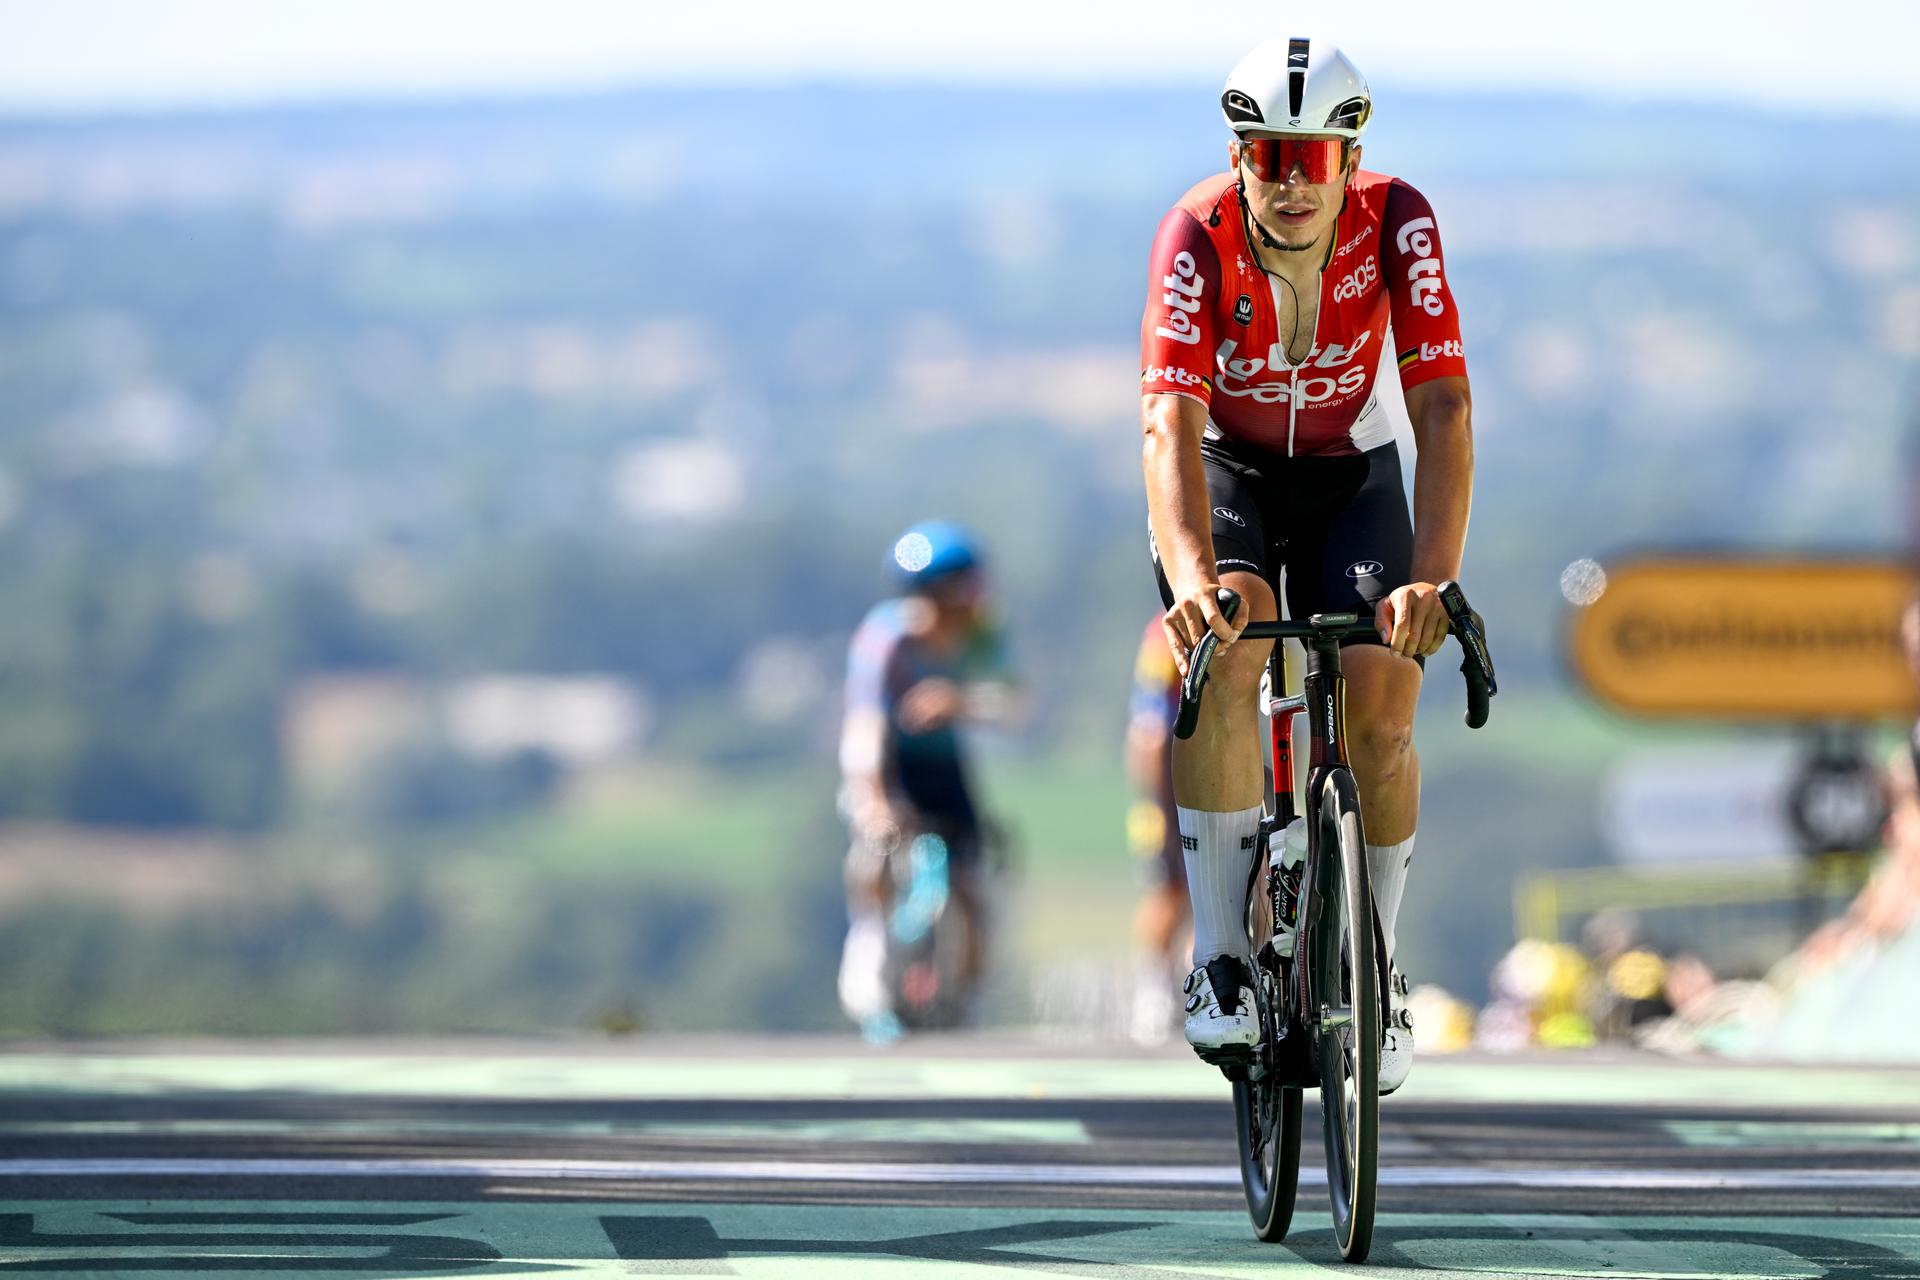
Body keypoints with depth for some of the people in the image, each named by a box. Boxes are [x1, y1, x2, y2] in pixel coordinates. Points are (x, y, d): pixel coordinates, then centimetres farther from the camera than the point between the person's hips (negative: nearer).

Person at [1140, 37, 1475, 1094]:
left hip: (1352, 477, 1)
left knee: (1381, 707, -18)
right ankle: (1220, 961, -25)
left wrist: (1430, 579, -46)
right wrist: (1193, 581, -55)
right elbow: (1171, 427, -38)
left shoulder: (1395, 224, -25)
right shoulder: (1197, 236, -28)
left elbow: (1444, 411, -31)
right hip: (1225, 474, -1)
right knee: (1222, 648, -31)